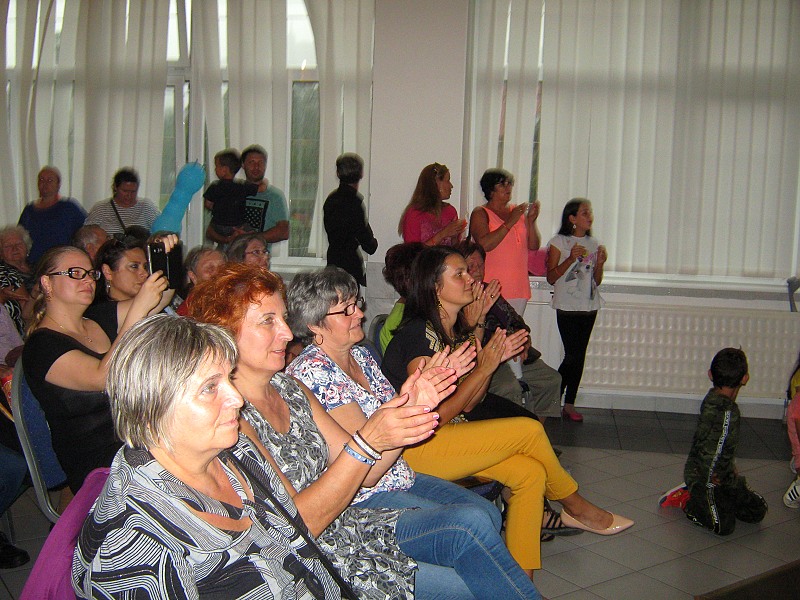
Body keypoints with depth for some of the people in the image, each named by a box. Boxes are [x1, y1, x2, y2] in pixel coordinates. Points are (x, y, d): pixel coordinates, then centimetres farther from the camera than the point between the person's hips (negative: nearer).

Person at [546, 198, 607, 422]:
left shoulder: (594, 244, 12)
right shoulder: (559, 242, -3)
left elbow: (597, 281, 15)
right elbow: (551, 277, -7)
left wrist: (600, 263, -4)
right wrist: (571, 259, -17)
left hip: (589, 307, 5)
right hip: (567, 307, -5)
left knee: (579, 355, 5)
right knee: (572, 356, -10)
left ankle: (569, 405, 11)